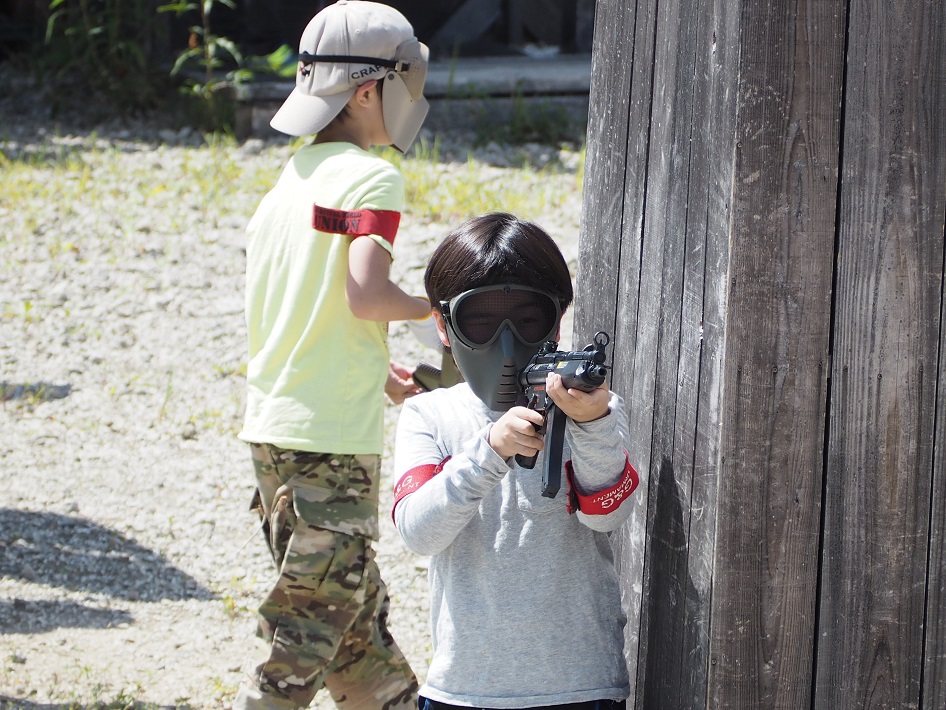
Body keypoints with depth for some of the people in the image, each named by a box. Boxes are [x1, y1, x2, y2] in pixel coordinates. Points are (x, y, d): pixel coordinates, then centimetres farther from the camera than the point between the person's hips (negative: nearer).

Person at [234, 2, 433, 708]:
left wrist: (384, 377, 19)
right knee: (310, 631, -3)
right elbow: (365, 295, -24)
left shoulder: (291, 181, 13)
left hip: (272, 430, 8)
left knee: (361, 618, 18)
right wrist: (435, 307, -6)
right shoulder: (371, 178, -11)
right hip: (333, 439, -8)